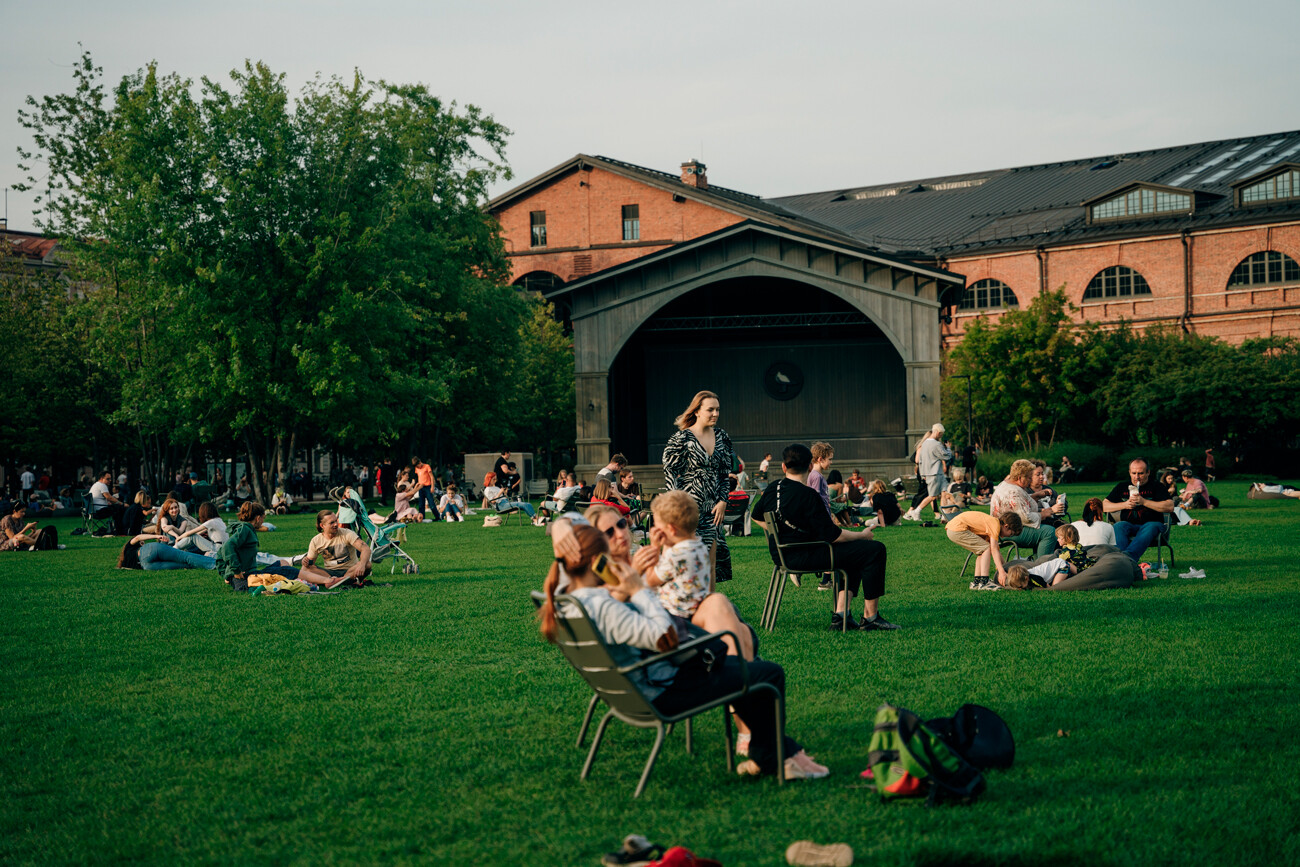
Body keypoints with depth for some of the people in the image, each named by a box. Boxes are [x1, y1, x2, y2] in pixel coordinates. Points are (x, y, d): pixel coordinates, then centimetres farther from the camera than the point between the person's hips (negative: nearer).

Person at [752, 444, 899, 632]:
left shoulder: (772, 488, 5)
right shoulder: (808, 496, -21)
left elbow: (757, 517, 22)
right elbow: (832, 535, -19)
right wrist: (862, 535, -3)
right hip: (803, 556, -10)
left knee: (854, 551, 25)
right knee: (875, 550, -9)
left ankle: (840, 613, 15)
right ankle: (870, 617, -2)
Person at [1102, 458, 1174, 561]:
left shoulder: (1157, 486, 10)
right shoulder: (1122, 487, 20)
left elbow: (1170, 507, -5)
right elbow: (1103, 506, 16)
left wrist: (1144, 502, -10)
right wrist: (1124, 505, -1)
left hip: (1151, 523, -2)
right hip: (1128, 524, 2)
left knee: (1151, 527, -37)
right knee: (1119, 525, -31)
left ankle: (1128, 555, -59)